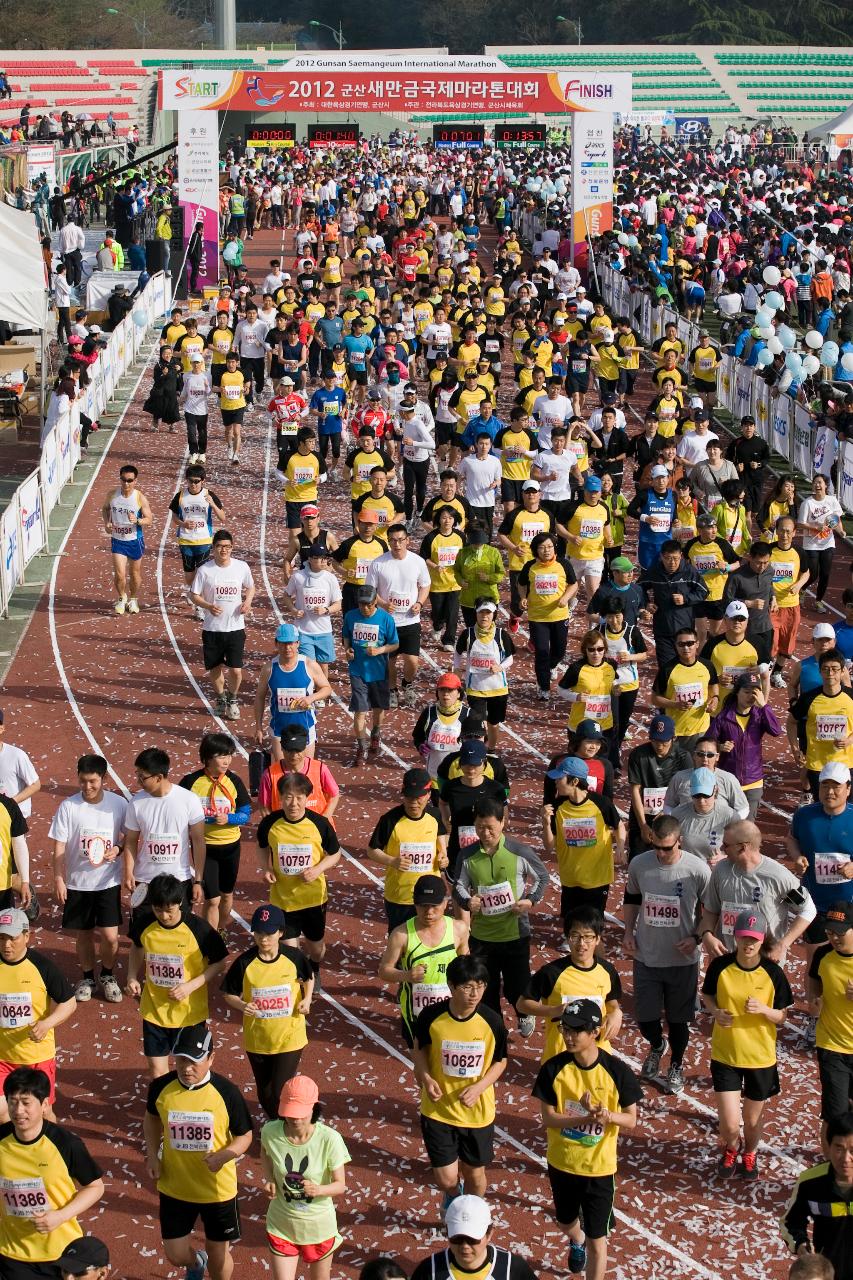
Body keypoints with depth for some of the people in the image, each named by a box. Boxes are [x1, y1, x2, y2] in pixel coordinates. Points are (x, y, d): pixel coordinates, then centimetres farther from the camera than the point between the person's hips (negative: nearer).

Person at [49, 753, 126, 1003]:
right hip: (77, 882, 0)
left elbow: (129, 837, 4)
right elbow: (59, 847, -5)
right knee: (83, 934, 12)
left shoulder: (119, 804, -9)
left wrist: (118, 849, -17)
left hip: (108, 882, 0)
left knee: (110, 936, -1)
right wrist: (58, 880, -8)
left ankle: (108, 976, 25)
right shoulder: (68, 807, -10)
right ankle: (87, 978, 33)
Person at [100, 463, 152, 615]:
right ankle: (122, 598, 19)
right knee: (119, 574, -8)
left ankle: (133, 599, 39)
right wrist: (106, 522, -6)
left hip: (135, 540, -1)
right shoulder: (112, 495, -8)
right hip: (117, 540, 1)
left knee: (135, 573, 15)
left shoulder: (140, 497, -15)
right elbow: (105, 508, 13)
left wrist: (137, 520, -32)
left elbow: (149, 520, -11)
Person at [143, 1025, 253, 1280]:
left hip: (218, 1189, -2)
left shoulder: (227, 1093, -18)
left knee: (218, 1254, 13)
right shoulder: (161, 1087, -12)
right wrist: (152, 1154, -3)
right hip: (174, 1188, 2)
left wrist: (224, 1156, -25)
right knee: (176, 1256, 11)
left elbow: (244, 1136, -6)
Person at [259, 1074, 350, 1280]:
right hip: (282, 1224, 1)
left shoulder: (329, 1139, -25)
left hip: (318, 1226, -1)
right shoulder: (271, 1132, -18)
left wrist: (318, 1190, -36)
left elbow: (340, 1185, -15)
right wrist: (268, 1179, -11)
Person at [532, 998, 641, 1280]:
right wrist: (586, 1119, -30)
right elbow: (548, 1118, -14)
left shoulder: (616, 1071, -17)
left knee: (597, 1240, 2)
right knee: (565, 1222, 28)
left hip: (599, 1168, -3)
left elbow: (631, 1121, -9)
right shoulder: (553, 1069, -14)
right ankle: (576, 1241, 63)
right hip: (561, 1163, 3)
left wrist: (608, 1115, -32)